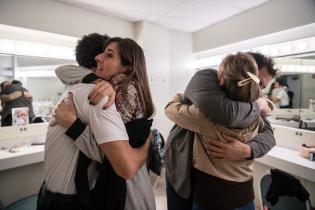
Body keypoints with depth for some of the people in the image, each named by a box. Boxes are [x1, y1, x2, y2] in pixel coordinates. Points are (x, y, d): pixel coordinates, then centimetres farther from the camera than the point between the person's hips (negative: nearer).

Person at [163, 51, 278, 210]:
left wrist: (247, 150, -32)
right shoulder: (207, 77, -21)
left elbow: (268, 133, -11)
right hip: (183, 166, -5)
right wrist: (258, 106, -22)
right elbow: (226, 113, -41)